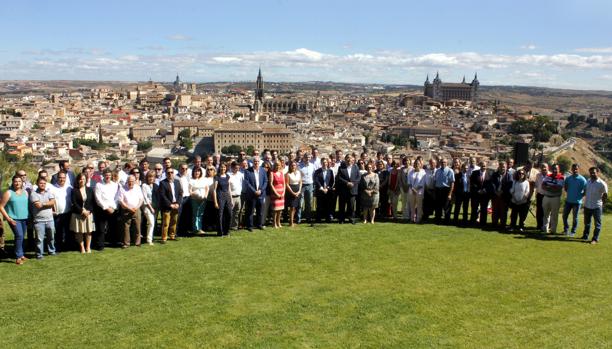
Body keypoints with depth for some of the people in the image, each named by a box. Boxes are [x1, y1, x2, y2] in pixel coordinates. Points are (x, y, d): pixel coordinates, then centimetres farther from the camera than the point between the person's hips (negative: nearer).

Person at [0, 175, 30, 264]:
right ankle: (18, 257, -13)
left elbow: (29, 204, 14)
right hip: (14, 219, -5)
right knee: (19, 236, -17)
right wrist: (8, 218, -10)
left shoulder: (25, 192, 9)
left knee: (21, 237, 11)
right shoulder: (8, 193, -4)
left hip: (24, 218, 5)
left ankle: (21, 255, 23)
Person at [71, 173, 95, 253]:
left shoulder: (90, 190, 7)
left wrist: (89, 211, -8)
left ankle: (88, 247, 14)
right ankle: (82, 247, 14)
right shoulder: (74, 191, 0)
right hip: (78, 214, -1)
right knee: (79, 232, 3)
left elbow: (93, 202, 5)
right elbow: (74, 203, -7)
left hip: (89, 213, 1)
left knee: (88, 231, 4)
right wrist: (82, 211, -13)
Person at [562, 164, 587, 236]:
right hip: (568, 200, 4)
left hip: (577, 201, -4)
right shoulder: (568, 178, 4)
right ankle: (566, 230, 24)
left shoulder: (582, 180, -9)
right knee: (564, 216, 8)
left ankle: (573, 231, 17)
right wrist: (569, 193, 5)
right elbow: (565, 187, 16)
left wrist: (579, 196, -10)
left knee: (575, 217, 5)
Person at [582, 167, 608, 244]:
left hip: (597, 207, -6)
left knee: (597, 224, 3)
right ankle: (585, 236, 31)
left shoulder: (602, 184, -14)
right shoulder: (588, 181, 4)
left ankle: (595, 239, 10)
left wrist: (600, 203, 1)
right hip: (587, 206, 6)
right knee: (587, 222, 18)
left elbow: (605, 196, -5)